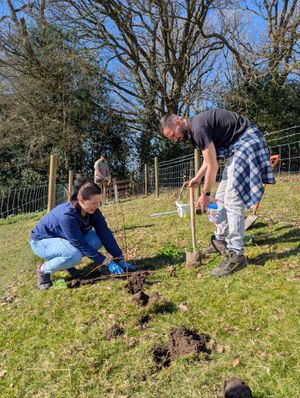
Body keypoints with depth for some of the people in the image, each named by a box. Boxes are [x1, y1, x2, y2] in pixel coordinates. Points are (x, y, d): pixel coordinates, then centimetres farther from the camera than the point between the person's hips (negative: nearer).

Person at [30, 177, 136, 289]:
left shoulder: (93, 211, -17)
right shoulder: (67, 215, -37)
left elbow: (105, 234, -16)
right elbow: (81, 244, -33)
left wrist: (120, 259, -20)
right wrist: (107, 262, -30)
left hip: (63, 238, 7)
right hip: (41, 241, -7)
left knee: (97, 239, -17)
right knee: (74, 255, -35)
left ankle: (66, 262, 5)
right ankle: (44, 269, -6)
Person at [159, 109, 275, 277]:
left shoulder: (198, 128, -22)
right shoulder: (194, 126, 9)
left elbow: (213, 166, -18)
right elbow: (210, 158, 20)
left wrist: (205, 194, -8)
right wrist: (197, 178, 21)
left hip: (247, 143, -10)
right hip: (236, 148, 10)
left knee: (232, 200, -16)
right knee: (222, 197, 12)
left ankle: (236, 254, -12)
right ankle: (220, 240, 23)